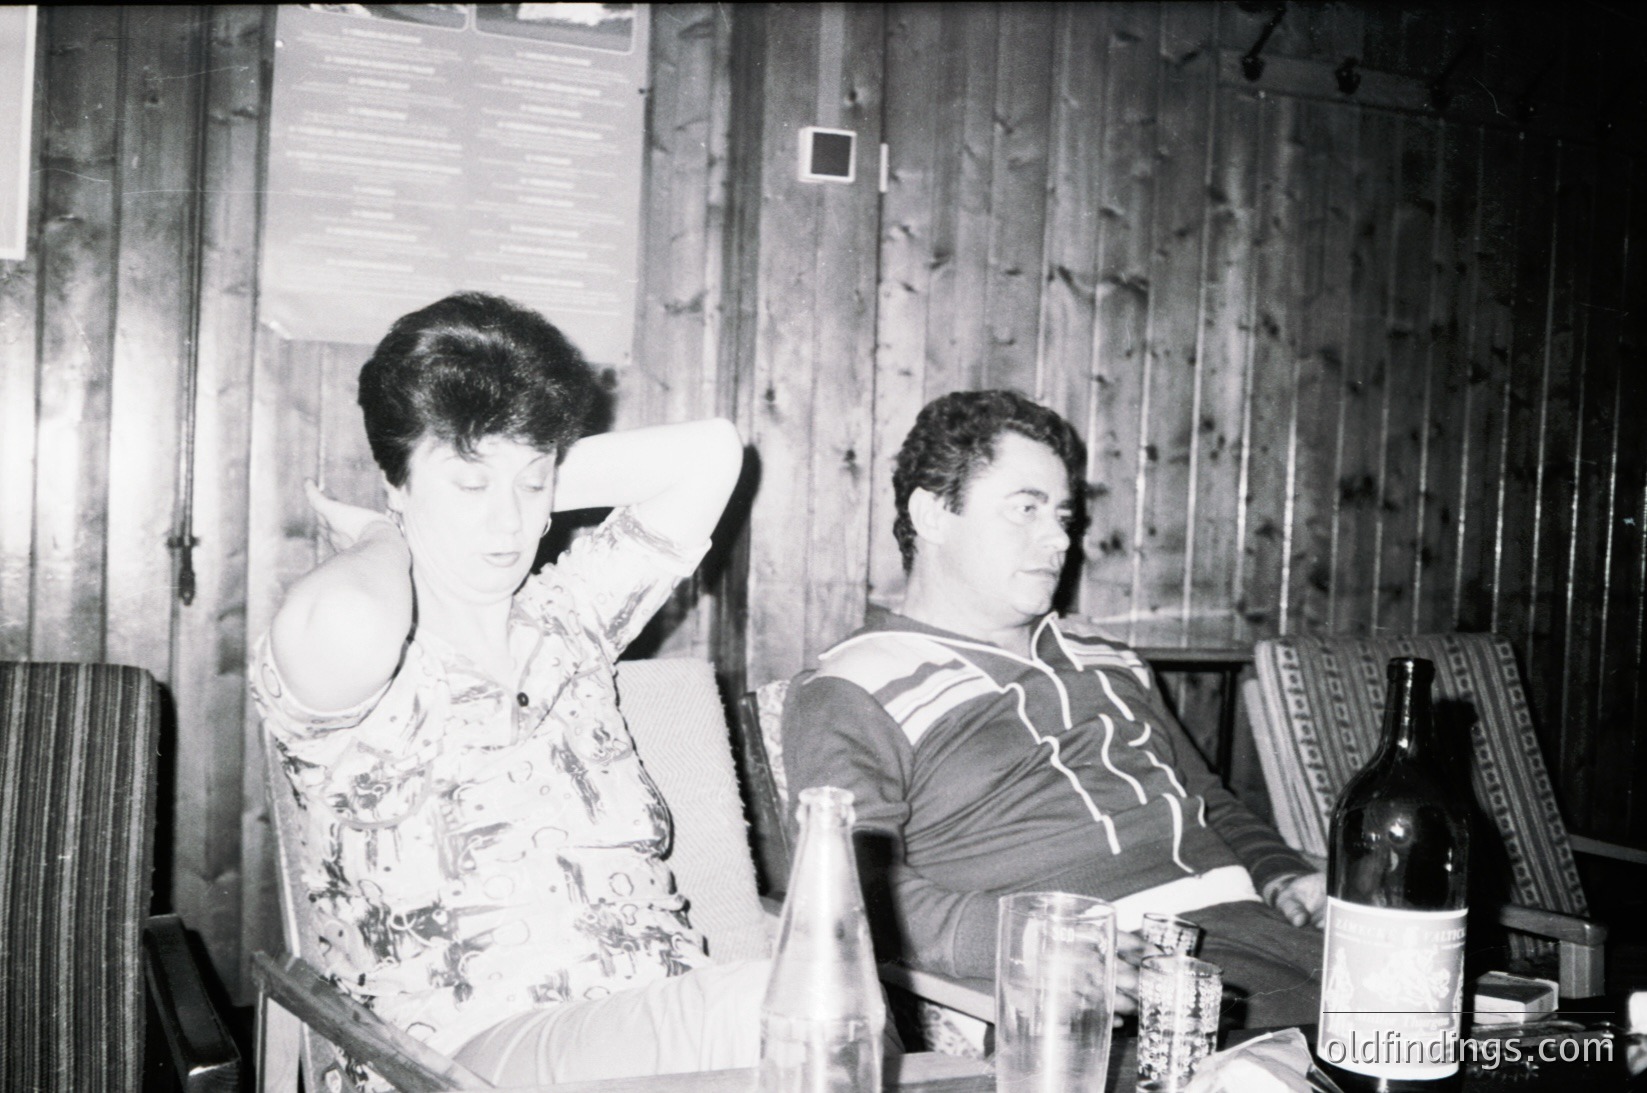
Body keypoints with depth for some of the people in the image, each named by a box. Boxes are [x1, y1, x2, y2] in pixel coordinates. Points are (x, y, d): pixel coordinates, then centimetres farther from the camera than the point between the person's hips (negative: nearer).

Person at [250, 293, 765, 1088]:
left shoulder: (565, 620, 18)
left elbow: (707, 454, 19)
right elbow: (344, 626, -26)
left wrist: (529, 488, 16)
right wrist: (382, 541, -2)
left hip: (678, 1014, 6)